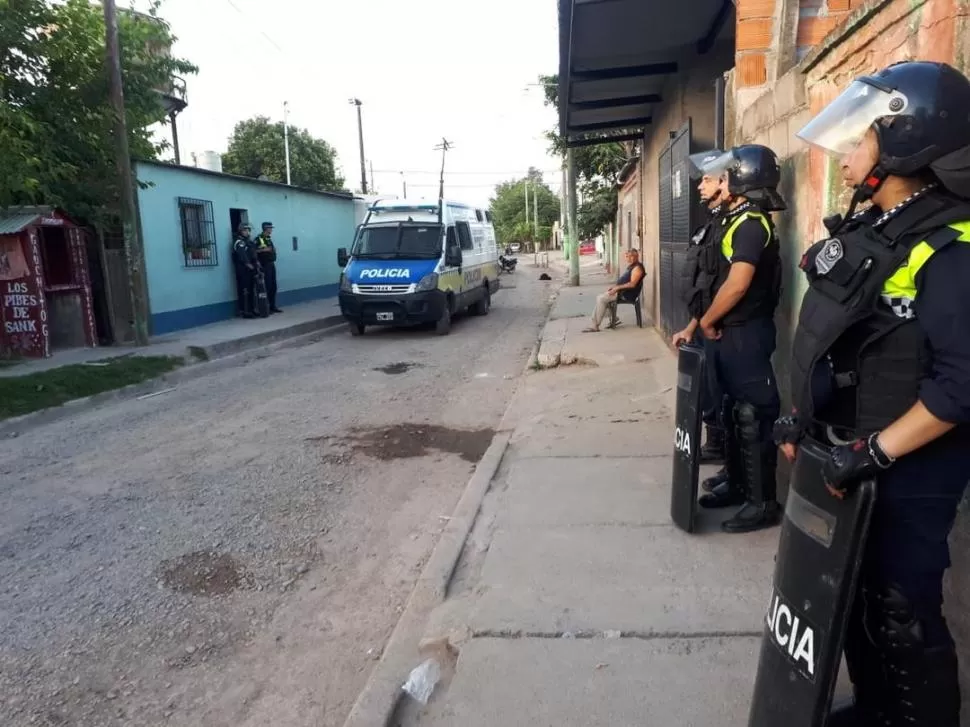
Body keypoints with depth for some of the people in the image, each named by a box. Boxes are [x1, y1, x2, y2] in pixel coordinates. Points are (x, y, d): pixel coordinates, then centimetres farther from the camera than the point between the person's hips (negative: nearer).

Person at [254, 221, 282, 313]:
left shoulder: (269, 238, 15)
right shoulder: (258, 239, -9)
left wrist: (273, 249, 10)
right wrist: (263, 250, -20)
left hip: (271, 264, 8)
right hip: (265, 265, -8)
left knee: (273, 286, 9)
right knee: (267, 286, -7)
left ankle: (273, 306, 16)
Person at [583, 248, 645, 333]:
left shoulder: (637, 267, -13)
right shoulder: (631, 266, 20)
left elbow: (632, 284, -22)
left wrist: (617, 288, -20)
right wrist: (614, 286, 10)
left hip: (627, 294, -11)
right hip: (621, 291, 11)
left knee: (601, 299, -17)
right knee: (600, 297, 0)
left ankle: (596, 326, -11)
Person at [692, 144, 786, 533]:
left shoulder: (751, 223, -16)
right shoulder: (738, 220, 14)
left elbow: (737, 284, -23)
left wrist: (706, 321, -11)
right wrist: (707, 322, 13)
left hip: (747, 334, -10)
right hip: (732, 332, 10)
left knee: (754, 417, -3)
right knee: (734, 412, 17)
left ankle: (763, 503, 7)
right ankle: (736, 483, 30)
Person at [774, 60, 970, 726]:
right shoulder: (866, 231, 9)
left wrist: (875, 452, -25)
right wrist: (803, 419, 12)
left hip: (907, 472, -9)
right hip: (844, 455, 9)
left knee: (901, 616, 6)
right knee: (851, 597, 22)